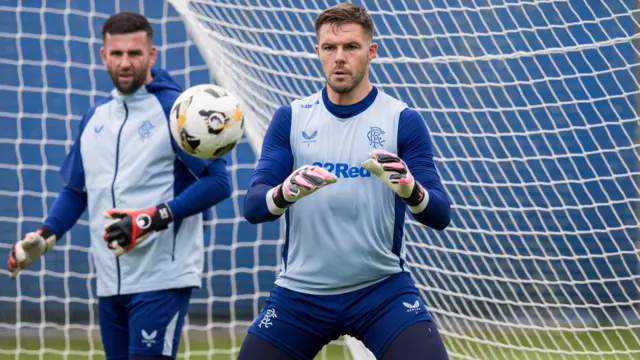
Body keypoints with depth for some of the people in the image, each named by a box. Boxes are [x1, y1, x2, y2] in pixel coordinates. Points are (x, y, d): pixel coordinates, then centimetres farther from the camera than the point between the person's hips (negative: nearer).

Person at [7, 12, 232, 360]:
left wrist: (154, 218, -21)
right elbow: (75, 188, 24)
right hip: (110, 283, 7)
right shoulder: (94, 117, 13)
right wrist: (45, 235, 7)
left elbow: (218, 181, -12)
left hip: (161, 279, -7)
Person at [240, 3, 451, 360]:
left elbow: (440, 215, -8)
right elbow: (253, 206, -4)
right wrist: (285, 192, -27)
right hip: (301, 293, 2)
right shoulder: (290, 119, 3)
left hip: (382, 290, -2)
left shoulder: (403, 120, -3)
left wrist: (410, 188, -31)